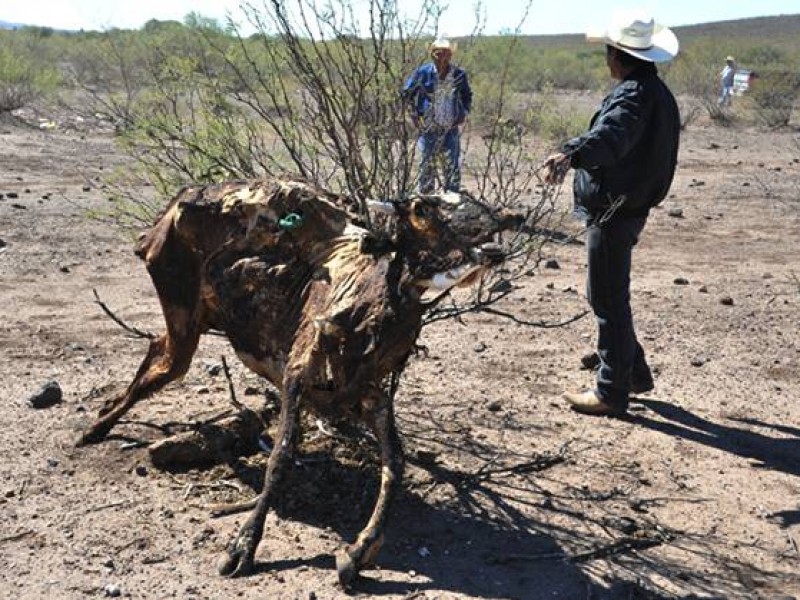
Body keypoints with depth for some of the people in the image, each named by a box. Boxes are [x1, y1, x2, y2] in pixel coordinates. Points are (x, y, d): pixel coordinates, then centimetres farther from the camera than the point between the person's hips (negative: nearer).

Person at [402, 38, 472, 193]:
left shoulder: (459, 74, -1)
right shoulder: (423, 73, -6)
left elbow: (467, 95, 16)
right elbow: (407, 92, 8)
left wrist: (464, 112, 3)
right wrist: (416, 112, 3)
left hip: (451, 127, 1)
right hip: (429, 127, -1)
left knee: (453, 164, -1)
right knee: (427, 163, 6)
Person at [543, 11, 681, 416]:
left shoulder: (635, 94, -19)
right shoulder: (654, 90, 15)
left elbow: (611, 136, -41)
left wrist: (571, 155, -57)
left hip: (614, 212, -11)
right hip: (625, 207, 11)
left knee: (609, 300, -2)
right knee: (605, 294, 21)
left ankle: (612, 393, 8)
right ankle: (634, 374, 32)